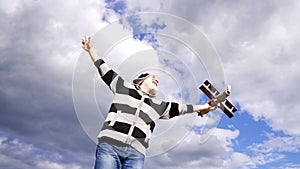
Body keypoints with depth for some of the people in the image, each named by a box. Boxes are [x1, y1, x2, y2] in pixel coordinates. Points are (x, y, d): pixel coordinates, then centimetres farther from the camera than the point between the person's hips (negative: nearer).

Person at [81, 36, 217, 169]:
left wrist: (202, 107, 34)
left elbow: (178, 108, 31)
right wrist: (90, 50, 28)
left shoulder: (158, 106, 28)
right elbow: (104, 69, 25)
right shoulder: (124, 86, 22)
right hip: (109, 144, -2)